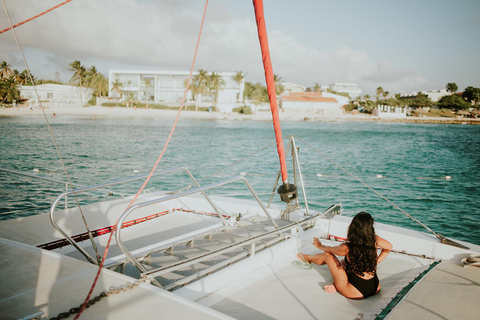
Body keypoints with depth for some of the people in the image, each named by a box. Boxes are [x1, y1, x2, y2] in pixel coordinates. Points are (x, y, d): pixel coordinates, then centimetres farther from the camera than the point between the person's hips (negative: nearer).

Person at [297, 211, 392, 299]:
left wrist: (320, 245, 24)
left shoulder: (347, 248, -20)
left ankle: (307, 258, 42)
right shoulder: (375, 240, -13)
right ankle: (336, 285, 24)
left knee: (328, 255, 14)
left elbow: (329, 249, 3)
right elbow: (389, 247, 11)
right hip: (376, 289, 4)